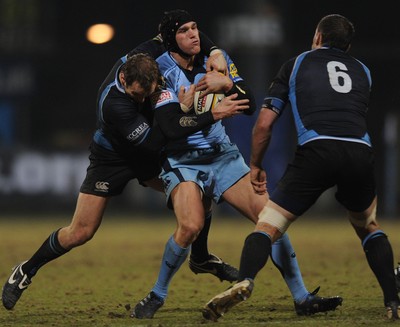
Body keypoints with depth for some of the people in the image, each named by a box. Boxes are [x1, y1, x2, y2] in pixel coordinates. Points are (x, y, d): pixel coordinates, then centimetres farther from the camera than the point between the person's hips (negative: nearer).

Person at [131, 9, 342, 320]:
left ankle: (302, 297, 0)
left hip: (223, 156, 5)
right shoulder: (160, 71, -12)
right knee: (191, 225, -29)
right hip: (182, 162, -5)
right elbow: (167, 125, -24)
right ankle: (157, 296, -8)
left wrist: (227, 84, -20)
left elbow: (250, 105, -2)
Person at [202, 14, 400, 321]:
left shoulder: (296, 64, 20)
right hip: (361, 152, 3)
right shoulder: (363, 71, 28)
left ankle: (244, 282, -26)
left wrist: (256, 166, 29)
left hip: (316, 151, -3)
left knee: (267, 226, 1)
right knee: (369, 228, 28)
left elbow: (264, 124, 16)